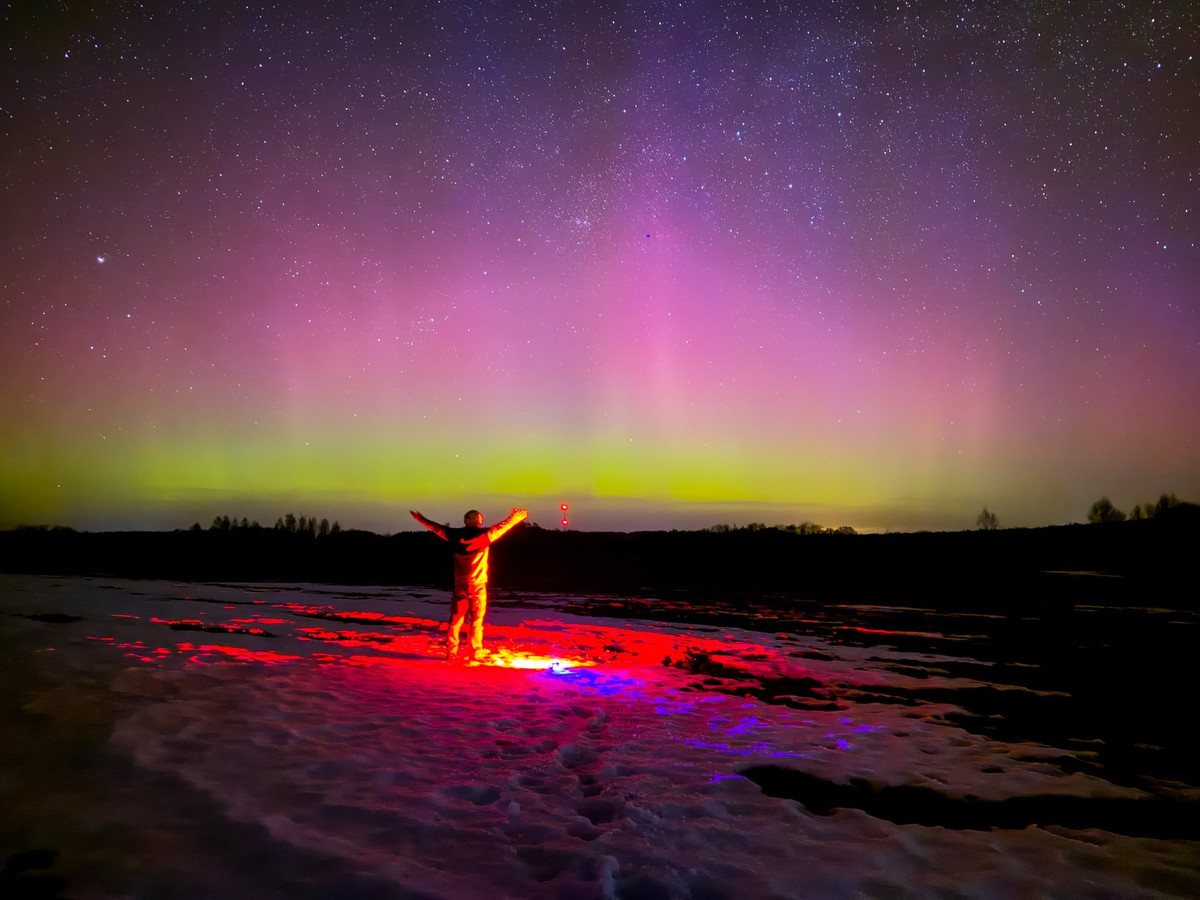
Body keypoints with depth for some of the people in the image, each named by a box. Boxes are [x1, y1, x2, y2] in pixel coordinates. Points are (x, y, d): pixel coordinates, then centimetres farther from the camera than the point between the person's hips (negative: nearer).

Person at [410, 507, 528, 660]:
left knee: (455, 619, 10)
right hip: (478, 585, -3)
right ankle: (476, 653, 1)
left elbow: (437, 528, 16)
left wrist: (421, 519, 32)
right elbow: (501, 527, 6)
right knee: (477, 621, 1)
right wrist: (514, 518, 22)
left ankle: (451, 652, 12)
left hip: (459, 585, 3)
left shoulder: (456, 535, 3)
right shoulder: (483, 535, -6)